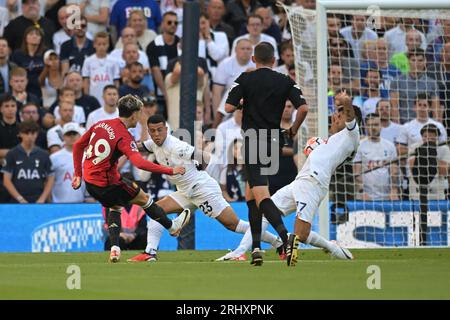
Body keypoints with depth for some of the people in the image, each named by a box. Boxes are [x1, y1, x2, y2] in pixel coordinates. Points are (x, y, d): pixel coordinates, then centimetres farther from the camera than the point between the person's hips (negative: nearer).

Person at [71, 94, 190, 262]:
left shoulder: (100, 124, 3)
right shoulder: (124, 136, -20)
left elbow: (78, 145, 12)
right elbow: (139, 163, -32)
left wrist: (78, 174, 19)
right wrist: (170, 171, -26)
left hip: (89, 182, 7)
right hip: (107, 184, -7)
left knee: (115, 206, 30)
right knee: (144, 198, 14)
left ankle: (115, 248, 18)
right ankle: (172, 226, 33)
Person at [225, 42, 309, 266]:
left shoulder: (245, 79, -1)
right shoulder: (285, 81, 5)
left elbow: (228, 107, -8)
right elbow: (303, 107, -5)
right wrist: (293, 130, 12)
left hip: (253, 142, -4)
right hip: (274, 142, 4)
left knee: (261, 196, -14)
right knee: (250, 193, 19)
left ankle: (286, 236, -37)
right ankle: (256, 247, 11)